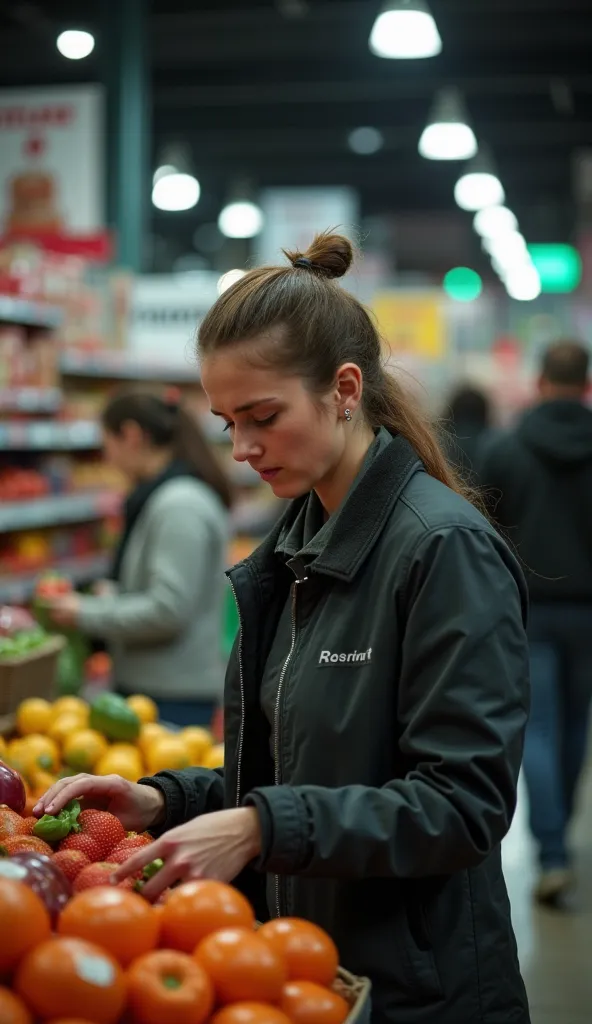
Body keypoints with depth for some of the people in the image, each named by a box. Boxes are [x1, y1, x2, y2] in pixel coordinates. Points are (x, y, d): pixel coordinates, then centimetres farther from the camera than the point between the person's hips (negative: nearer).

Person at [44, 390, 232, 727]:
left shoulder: (180, 505, -17)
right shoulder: (160, 496, 13)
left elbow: (167, 610, -21)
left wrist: (87, 614, -12)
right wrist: (116, 593, 9)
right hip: (146, 683, 9)